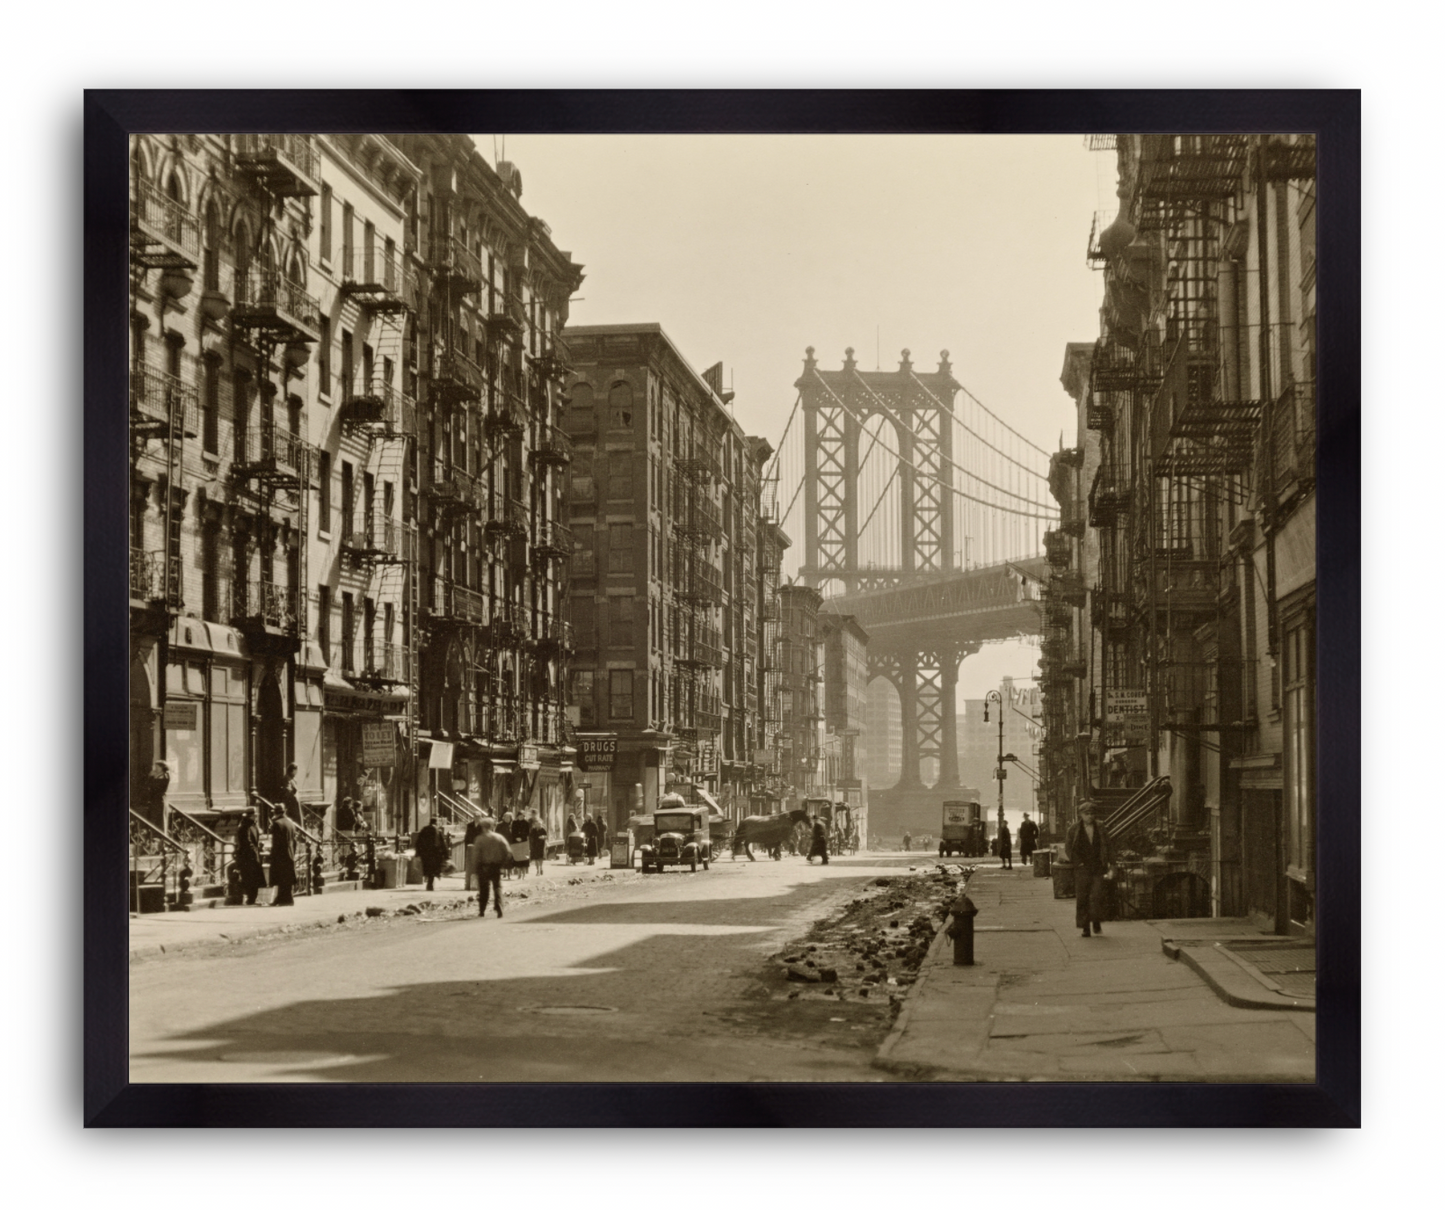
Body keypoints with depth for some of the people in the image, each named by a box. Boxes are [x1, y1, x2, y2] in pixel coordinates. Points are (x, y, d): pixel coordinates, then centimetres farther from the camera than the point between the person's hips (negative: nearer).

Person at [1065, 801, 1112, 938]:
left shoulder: (1100, 828, 8)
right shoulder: (1074, 830, 3)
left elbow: (1106, 846, 14)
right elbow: (1068, 848, 4)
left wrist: (1105, 863, 4)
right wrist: (1077, 862, -5)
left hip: (1097, 868, 1)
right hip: (1082, 869, -1)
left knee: (1097, 896, -9)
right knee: (1082, 897, -2)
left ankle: (1096, 923, 7)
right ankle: (1085, 927, 4)